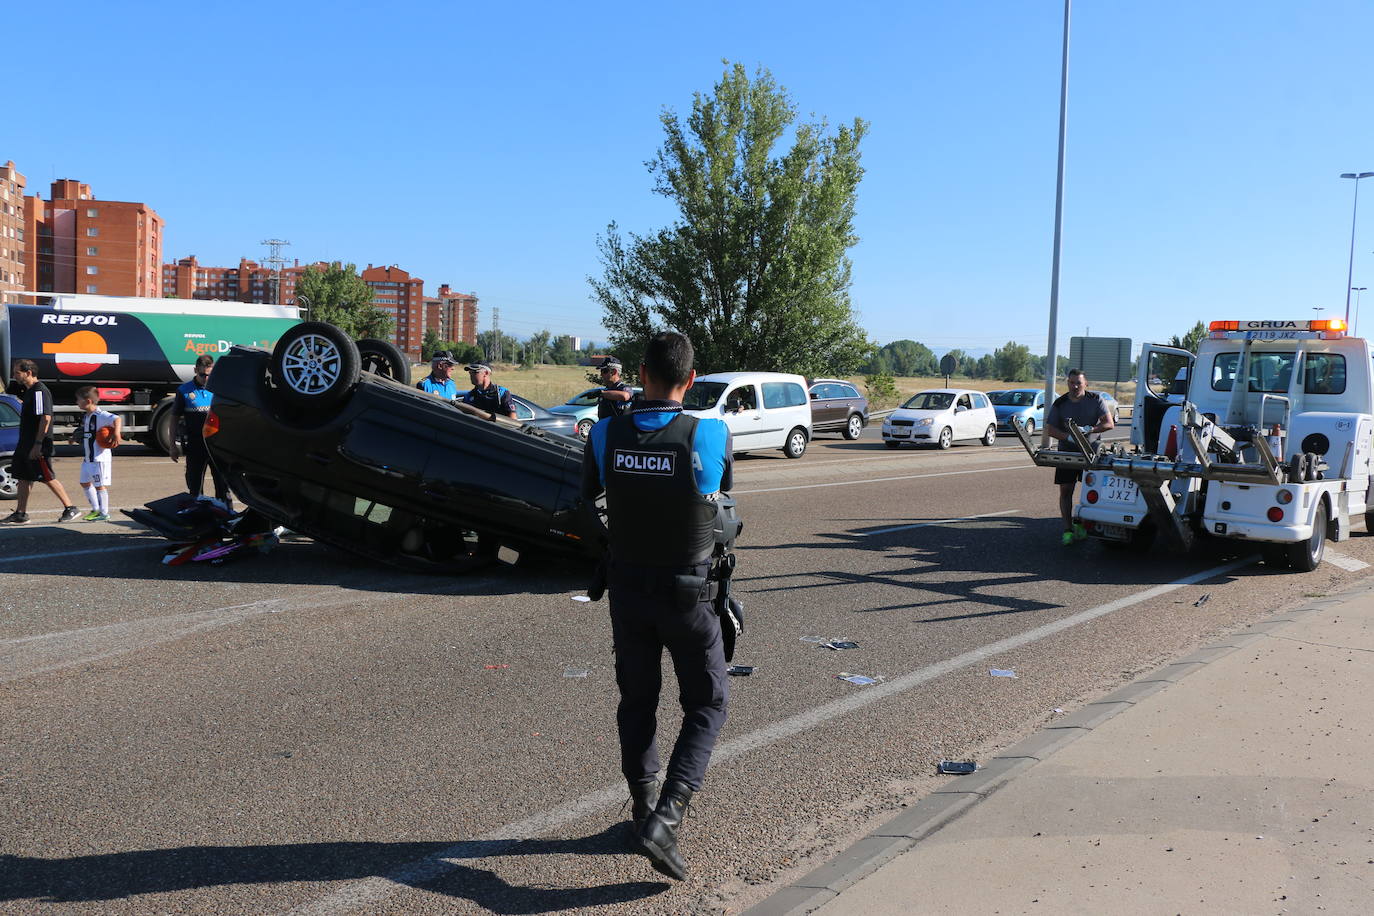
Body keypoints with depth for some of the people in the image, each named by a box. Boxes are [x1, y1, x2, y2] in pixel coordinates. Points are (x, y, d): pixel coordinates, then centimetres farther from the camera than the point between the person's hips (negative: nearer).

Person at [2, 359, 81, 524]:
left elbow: (46, 418, -23)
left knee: (48, 478, -4)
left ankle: (70, 508, 3)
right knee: (23, 478, 9)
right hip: (25, 445, 10)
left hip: (38, 447, -10)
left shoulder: (40, 391, -15)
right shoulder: (29, 391, 16)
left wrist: (37, 445, -25)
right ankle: (20, 514, 13)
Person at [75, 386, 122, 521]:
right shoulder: (86, 416, 13)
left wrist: (116, 434, -45)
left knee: (100, 485, -4)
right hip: (87, 458, 10)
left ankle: (104, 513, 4)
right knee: (85, 483, 17)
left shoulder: (100, 415, -17)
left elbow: (117, 419, -32)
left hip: (99, 458, -10)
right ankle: (96, 510, 29)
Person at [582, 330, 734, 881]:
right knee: (706, 706, 10)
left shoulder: (605, 435, -10)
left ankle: (644, 806, 31)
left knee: (636, 701, 19)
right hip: (686, 593, -3)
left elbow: (587, 493, 7)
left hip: (627, 587, 3)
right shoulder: (711, 435, -17)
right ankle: (665, 819, -3)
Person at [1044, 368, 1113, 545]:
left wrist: (1089, 429, -22)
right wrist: (1068, 437, -21)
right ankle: (1068, 529, 1)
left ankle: (1081, 524, 15)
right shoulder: (1060, 403, 0)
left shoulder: (1095, 399, -1)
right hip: (1067, 451, 0)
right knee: (1065, 490, -3)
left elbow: (1109, 423, -5)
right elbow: (1050, 430, -3)